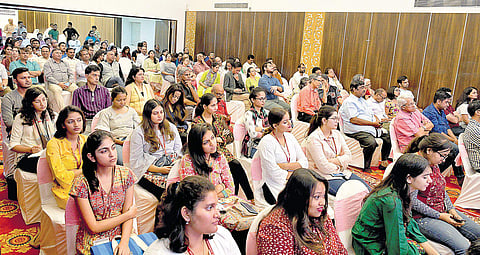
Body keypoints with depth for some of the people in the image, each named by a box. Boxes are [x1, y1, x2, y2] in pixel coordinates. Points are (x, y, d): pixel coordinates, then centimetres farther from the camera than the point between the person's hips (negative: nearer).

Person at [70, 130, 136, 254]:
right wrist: (129, 214, -8)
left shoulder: (126, 174, -3)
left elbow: (128, 216, -3)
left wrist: (124, 242, -19)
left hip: (121, 235, 2)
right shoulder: (81, 183, -12)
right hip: (94, 242, -2)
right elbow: (93, 227, -11)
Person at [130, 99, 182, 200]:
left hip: (171, 167, 4)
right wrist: (159, 170, -12)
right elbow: (136, 161, -3)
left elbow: (179, 150, 19)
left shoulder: (171, 127, 18)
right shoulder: (138, 133, 2)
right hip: (150, 171, -4)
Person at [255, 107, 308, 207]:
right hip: (275, 186, -6)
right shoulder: (266, 142, -11)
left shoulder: (290, 137, 10)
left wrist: (284, 166, -11)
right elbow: (275, 173, -15)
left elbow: (304, 163, 4)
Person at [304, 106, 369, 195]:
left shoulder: (337, 134, 10)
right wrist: (340, 163, -2)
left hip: (342, 172, 8)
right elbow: (324, 167, -17)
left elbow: (348, 156, 2)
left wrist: (331, 160, -12)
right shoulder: (314, 139, -13)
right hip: (325, 176, -7)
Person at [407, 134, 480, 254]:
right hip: (423, 217, -9)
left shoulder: (434, 163, 7)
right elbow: (412, 201, -22)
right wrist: (439, 216, -17)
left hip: (443, 212, 9)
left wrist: (451, 209, 2)